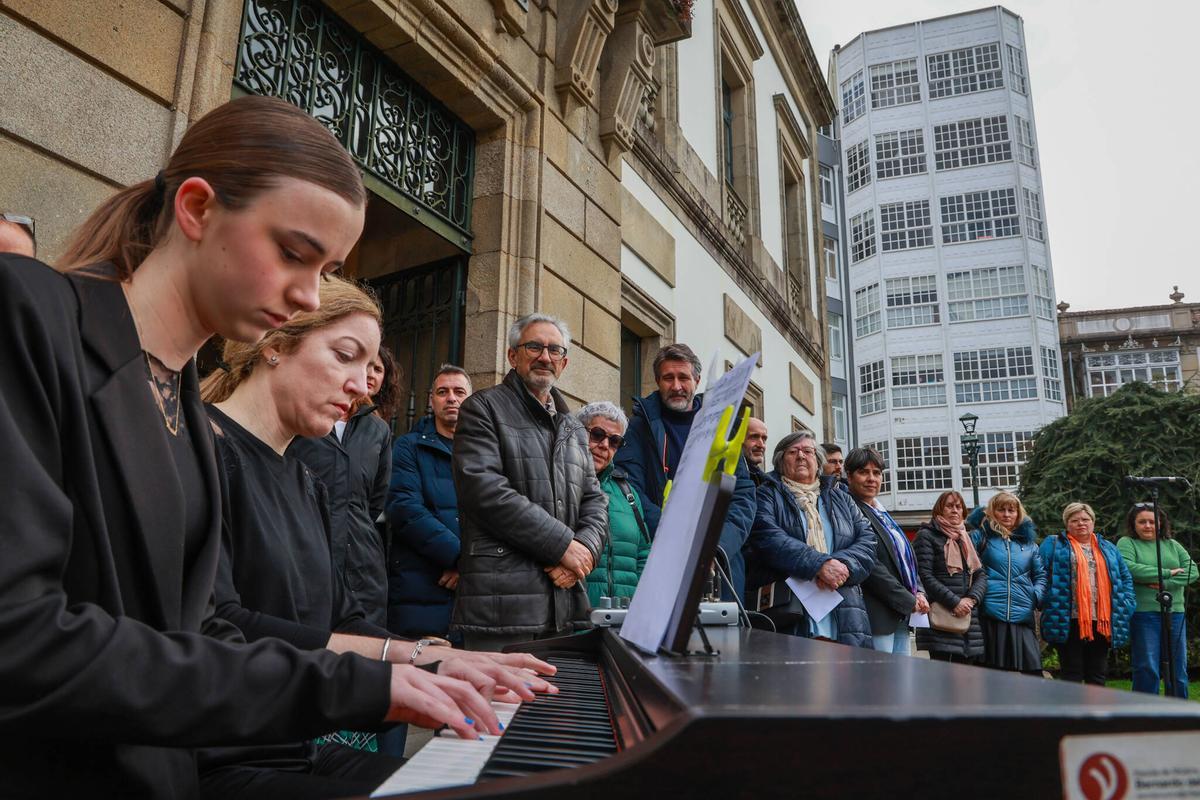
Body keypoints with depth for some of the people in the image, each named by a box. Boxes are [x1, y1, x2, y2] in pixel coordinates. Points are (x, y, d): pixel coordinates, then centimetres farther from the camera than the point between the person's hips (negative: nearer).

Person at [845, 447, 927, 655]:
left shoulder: (882, 513, 18)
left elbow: (907, 557, 20)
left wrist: (919, 593, 3)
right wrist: (909, 601, -12)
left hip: (902, 614, 9)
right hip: (877, 615, -9)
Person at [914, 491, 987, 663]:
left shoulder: (966, 539, 22)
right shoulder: (927, 536, 2)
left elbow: (981, 574, 14)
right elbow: (925, 576, -9)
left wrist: (971, 599, -5)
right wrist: (954, 603, -15)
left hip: (969, 616, 6)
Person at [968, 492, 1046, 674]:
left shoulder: (1028, 542, 18)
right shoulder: (981, 536, 5)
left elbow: (1040, 575, 19)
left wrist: (1037, 595, 4)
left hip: (1022, 617, 3)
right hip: (990, 616, -3)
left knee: (1032, 671, -3)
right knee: (992, 674, 1)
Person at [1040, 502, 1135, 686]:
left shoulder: (1108, 548, 20)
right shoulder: (1053, 545, 6)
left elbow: (1125, 577, 20)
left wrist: (1126, 605, 6)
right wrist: (1045, 602, -13)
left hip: (1102, 622, 5)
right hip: (1068, 621, -4)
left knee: (1098, 675, 10)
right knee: (1071, 674, -1)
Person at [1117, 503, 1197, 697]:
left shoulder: (1172, 545, 15)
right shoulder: (1126, 543, 1)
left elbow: (1193, 571, 3)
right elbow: (1127, 569, -18)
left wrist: (1166, 584, -13)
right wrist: (1168, 573, -12)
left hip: (1174, 614, 5)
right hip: (1143, 614, -5)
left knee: (1178, 670, 9)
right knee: (1146, 670, -3)